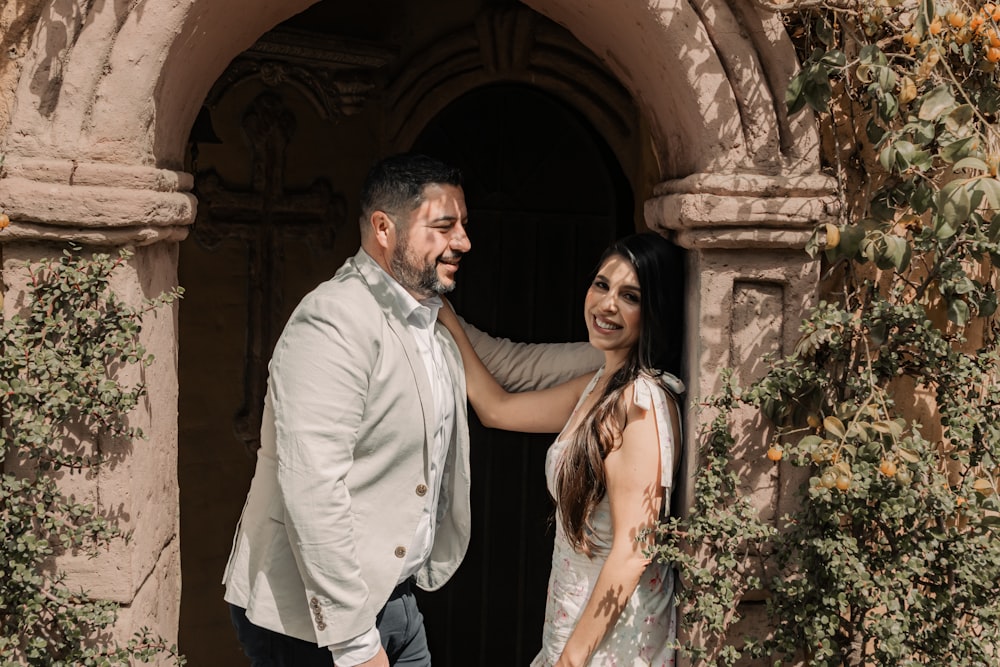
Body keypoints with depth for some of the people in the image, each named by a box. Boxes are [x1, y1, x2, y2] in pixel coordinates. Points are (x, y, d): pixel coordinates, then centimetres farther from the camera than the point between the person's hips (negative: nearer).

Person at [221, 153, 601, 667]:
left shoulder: (432, 321, 8)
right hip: (314, 620, -8)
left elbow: (511, 363, 25)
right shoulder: (333, 325, -21)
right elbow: (312, 491, -27)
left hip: (393, 599, 9)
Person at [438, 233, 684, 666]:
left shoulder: (642, 401, -22)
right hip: (577, 614, 8)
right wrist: (443, 314, 13)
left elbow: (632, 553, -24)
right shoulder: (598, 387, 6)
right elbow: (496, 408, 14)